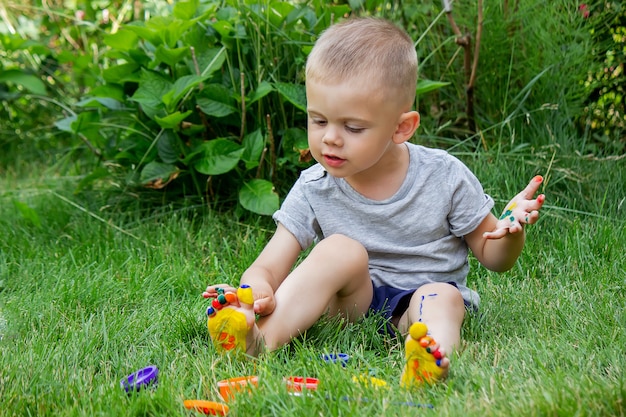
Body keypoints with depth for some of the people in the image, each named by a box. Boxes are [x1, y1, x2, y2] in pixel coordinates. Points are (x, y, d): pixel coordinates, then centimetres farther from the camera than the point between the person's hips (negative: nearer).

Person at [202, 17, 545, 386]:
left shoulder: (445, 178, -8)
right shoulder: (314, 190, -6)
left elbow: (493, 256, 2)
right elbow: (267, 268, -9)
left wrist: (510, 233, -23)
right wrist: (257, 289, -34)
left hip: (416, 306, 0)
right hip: (353, 301, 1)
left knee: (442, 297, -32)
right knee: (341, 249, -27)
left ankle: (428, 363, -63)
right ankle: (259, 339, -41)